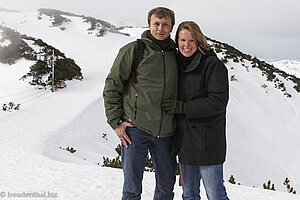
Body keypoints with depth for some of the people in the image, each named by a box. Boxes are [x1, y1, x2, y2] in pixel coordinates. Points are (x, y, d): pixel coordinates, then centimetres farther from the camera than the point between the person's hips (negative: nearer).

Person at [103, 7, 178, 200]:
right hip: (135, 129, -4)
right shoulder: (132, 50, -2)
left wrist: (179, 128, 15)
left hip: (165, 133, 4)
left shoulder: (175, 55, 11)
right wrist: (116, 122, -7)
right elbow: (112, 86, -1)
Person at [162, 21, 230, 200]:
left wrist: (182, 107, -17)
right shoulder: (178, 65, 12)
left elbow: (218, 102, -17)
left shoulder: (213, 64, -9)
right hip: (185, 141, 7)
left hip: (207, 143, -7)